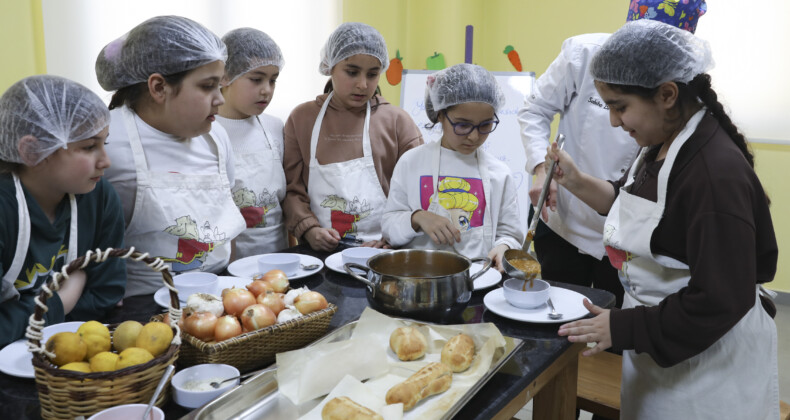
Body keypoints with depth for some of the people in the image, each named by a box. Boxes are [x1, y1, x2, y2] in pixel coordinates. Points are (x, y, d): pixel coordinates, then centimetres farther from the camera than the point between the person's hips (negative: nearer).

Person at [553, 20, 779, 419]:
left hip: (708, 355, -8)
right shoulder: (661, 146, -1)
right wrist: (576, 182, -1)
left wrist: (623, 327, -20)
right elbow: (630, 206, 15)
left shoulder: (718, 173, -28)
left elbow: (719, 303, -27)